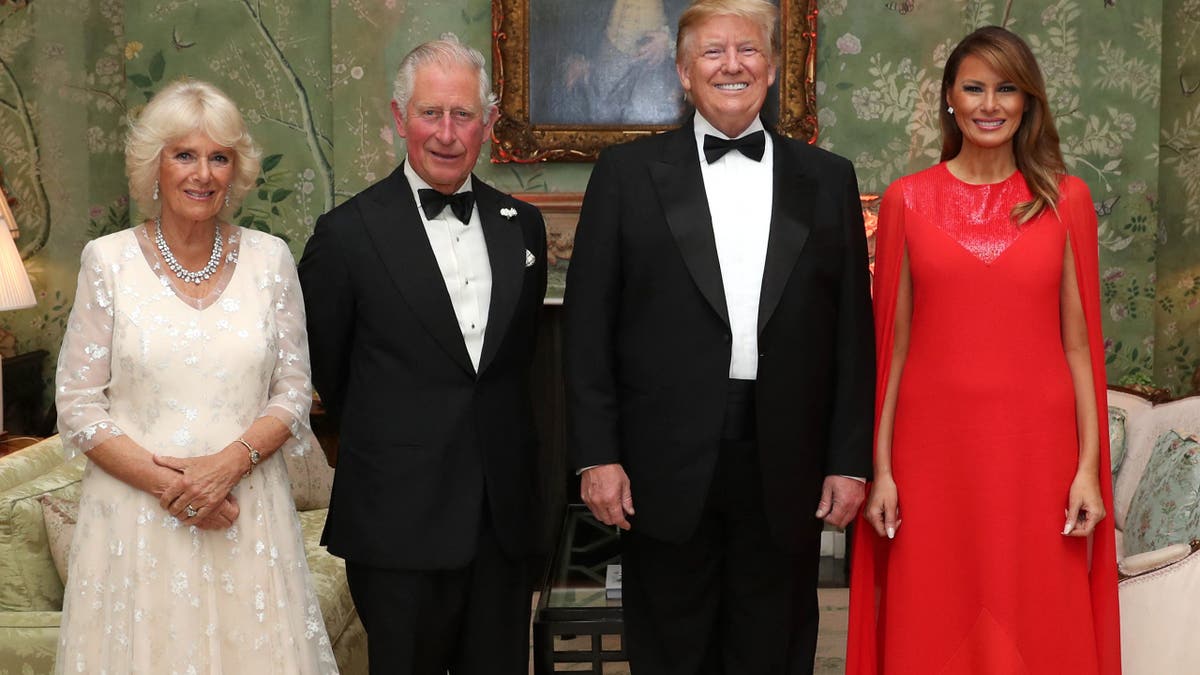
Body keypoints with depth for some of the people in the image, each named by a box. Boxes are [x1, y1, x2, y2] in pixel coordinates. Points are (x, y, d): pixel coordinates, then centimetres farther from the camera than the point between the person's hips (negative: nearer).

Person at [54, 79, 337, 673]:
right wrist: (166, 482, -13)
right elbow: (78, 406, -1)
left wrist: (228, 464, -12)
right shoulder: (108, 260, -1)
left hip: (248, 513, 1)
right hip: (136, 517, -1)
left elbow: (294, 392, 4)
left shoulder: (269, 259, 3)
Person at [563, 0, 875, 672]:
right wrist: (598, 454, -5)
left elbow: (852, 332, 6)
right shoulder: (628, 172, 3)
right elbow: (589, 324, 1)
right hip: (668, 468, -1)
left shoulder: (829, 180, 7)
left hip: (786, 474, 1)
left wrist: (850, 460, 2)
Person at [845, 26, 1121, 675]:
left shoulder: (1065, 200, 4)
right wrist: (881, 466, 0)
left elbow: (1079, 341, 4)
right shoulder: (907, 200, 3)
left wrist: (1089, 466, -2)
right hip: (933, 446, 0)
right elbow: (892, 342, 3)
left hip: (1036, 447, 0)